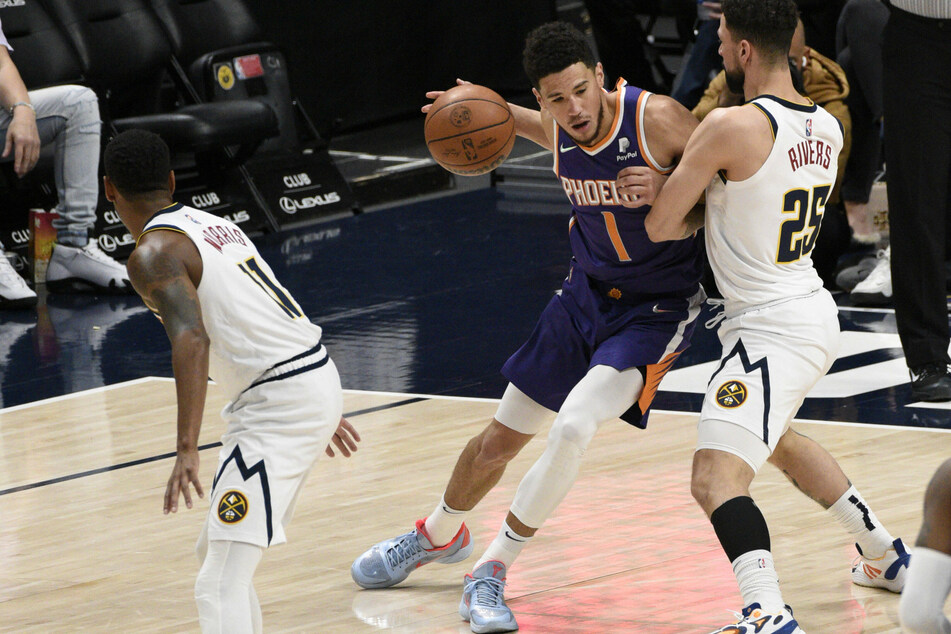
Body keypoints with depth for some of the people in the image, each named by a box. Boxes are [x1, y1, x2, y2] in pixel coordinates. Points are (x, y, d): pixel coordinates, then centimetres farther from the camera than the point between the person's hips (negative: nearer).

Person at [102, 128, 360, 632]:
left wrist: (187, 450, -32)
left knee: (219, 587, -16)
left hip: (276, 402, -9)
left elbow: (191, 340, -25)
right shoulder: (214, 224, 18)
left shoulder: (153, 254, -9)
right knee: (218, 552, 23)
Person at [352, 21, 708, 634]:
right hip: (588, 291, 6)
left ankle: (492, 572, -9)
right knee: (503, 435, 16)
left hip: (658, 307, -6)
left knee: (573, 428, -25)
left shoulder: (658, 119, -26)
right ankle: (438, 535, 45)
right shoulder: (558, 129, -9)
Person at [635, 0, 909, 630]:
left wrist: (696, 215, 8)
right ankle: (886, 554, 46)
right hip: (815, 311, 9)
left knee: (716, 478, -19)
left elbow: (660, 226, -12)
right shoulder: (827, 127, 5)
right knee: (776, 437, 35)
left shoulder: (730, 127, -20)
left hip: (770, 329, -9)